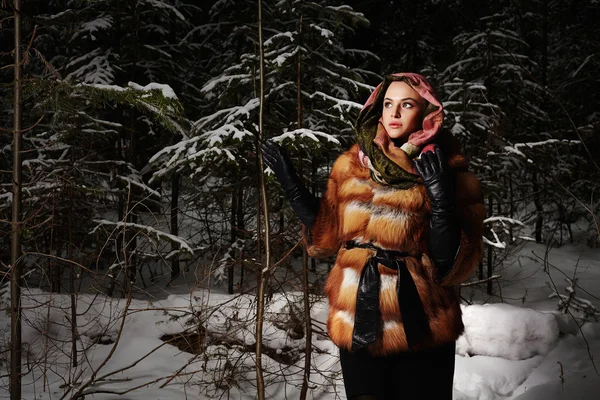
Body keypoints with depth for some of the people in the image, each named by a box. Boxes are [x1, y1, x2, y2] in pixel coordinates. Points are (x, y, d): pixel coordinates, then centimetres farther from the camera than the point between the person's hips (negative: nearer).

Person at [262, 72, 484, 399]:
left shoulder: (450, 175, -6)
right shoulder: (351, 166, 4)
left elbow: (451, 266, -12)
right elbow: (324, 237, 11)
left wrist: (442, 201, -25)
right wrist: (290, 183, 6)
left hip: (420, 331, -2)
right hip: (358, 324, 3)